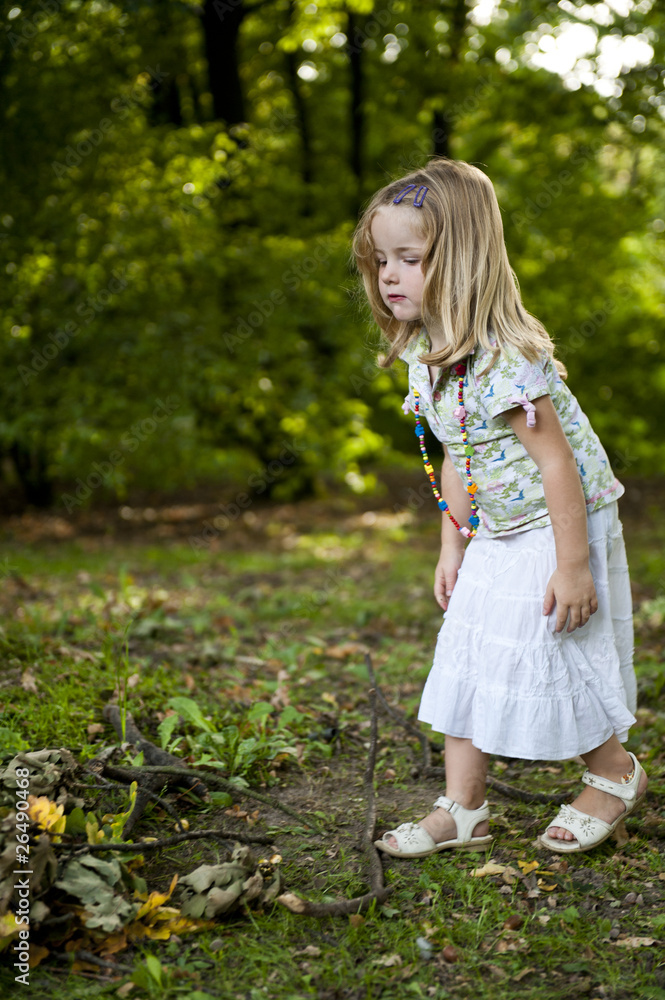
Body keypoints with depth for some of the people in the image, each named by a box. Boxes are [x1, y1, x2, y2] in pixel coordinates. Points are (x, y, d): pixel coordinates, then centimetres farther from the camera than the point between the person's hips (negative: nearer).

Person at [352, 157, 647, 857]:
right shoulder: (423, 352, 0)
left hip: (557, 526, -8)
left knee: (556, 654, 1)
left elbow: (556, 459, -26)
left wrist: (572, 564, -24)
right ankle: (462, 810, 17)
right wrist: (451, 544, 10)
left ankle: (615, 774, 28)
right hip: (495, 535, 9)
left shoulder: (503, 358, -27)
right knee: (466, 659, 8)